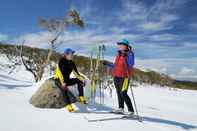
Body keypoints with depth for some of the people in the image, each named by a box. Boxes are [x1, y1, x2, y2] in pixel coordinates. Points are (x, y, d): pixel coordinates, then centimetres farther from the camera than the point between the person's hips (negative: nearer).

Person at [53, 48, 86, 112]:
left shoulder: (72, 63, 2)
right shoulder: (61, 61, -14)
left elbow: (76, 73, 2)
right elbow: (59, 72, -25)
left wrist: (81, 78, -18)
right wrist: (62, 82, -38)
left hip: (67, 80, 6)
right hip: (59, 80, -5)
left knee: (79, 80, -15)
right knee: (64, 89, -36)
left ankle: (81, 97, -13)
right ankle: (68, 105, -38)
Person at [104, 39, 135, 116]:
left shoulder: (129, 54, -7)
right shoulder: (118, 55, 15)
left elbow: (131, 65, -22)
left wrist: (129, 53, -27)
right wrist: (107, 64, 21)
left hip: (124, 77, -8)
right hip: (116, 77, 8)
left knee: (123, 94, -12)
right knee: (119, 93, 14)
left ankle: (131, 110, -1)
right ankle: (121, 108, 28)